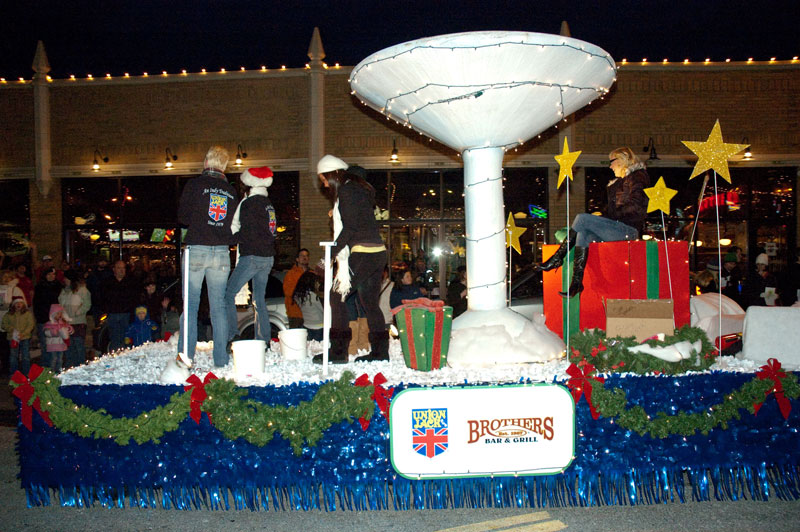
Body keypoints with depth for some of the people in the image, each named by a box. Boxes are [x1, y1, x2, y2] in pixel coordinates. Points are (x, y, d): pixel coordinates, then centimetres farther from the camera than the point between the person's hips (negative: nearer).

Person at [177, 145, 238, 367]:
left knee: (190, 304, 2)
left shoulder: (194, 184, -1)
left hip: (196, 250, -3)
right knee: (219, 305, 6)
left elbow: (183, 217, 3)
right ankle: (221, 358, 8)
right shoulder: (231, 190, 10)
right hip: (222, 252, 3)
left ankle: (186, 353, 0)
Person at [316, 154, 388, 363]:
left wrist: (332, 253, -15)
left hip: (363, 253, -10)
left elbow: (350, 227, -16)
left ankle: (339, 351, -7)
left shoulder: (346, 191, -8)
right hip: (378, 252, 10)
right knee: (370, 302, 13)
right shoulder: (359, 187, 21)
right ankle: (380, 351, 16)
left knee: (336, 295, -6)